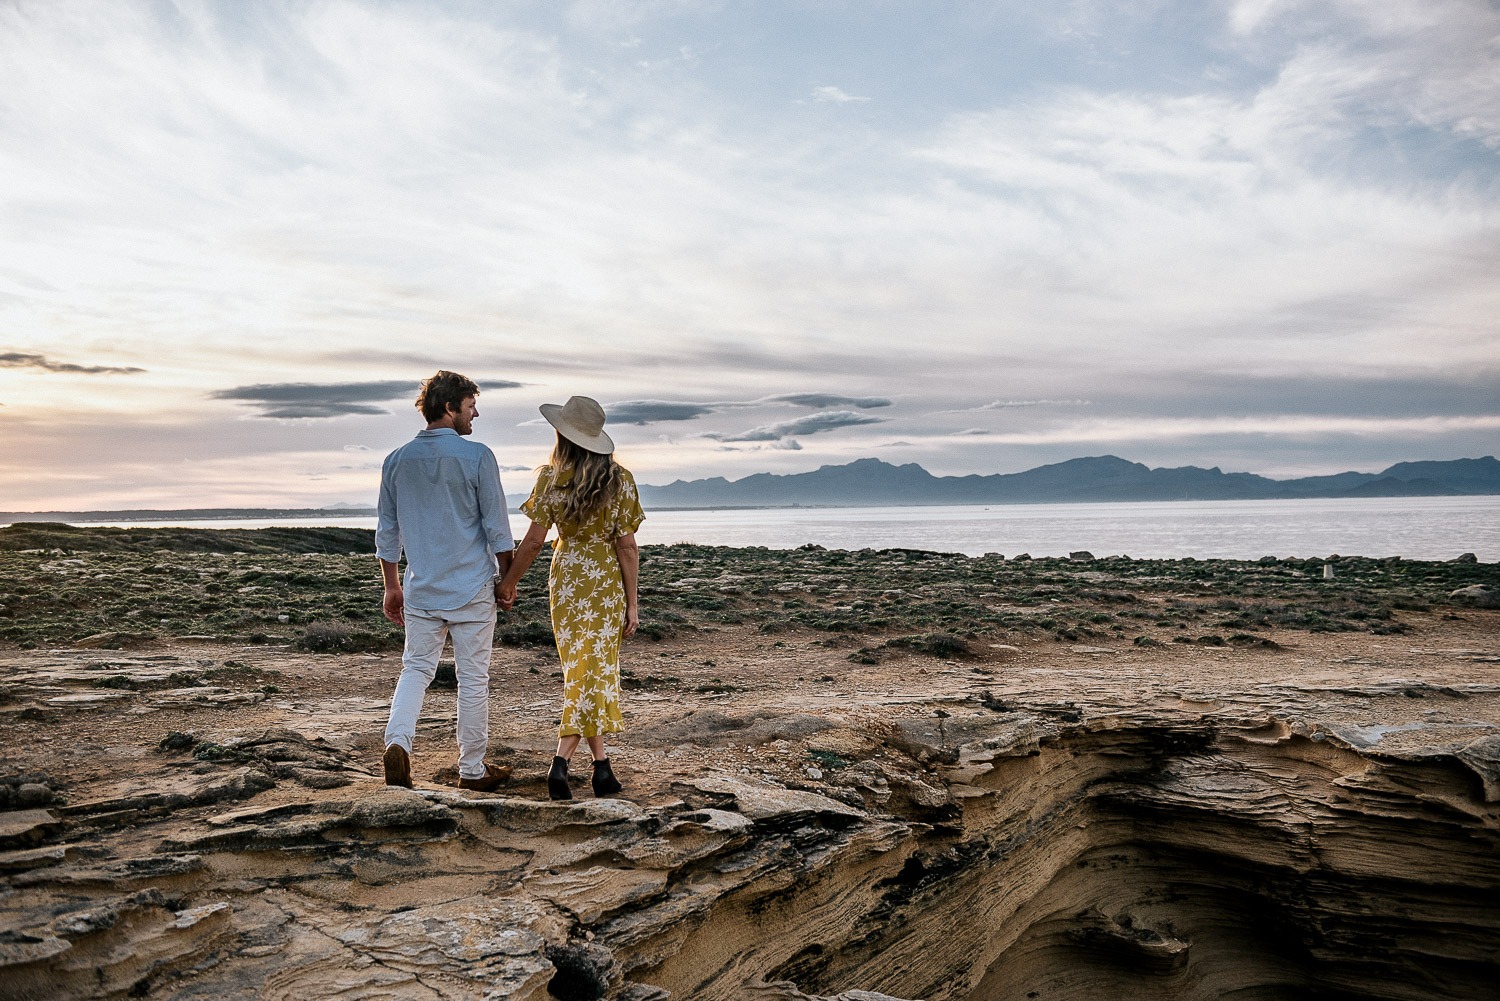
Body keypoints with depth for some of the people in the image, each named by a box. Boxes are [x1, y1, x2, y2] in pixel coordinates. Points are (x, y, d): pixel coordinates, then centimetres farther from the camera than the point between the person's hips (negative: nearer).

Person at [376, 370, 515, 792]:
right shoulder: (477, 457, -10)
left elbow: (387, 531, 10)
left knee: (416, 669, 16)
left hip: (421, 590, 4)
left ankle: (397, 741, -6)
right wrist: (507, 578, 3)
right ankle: (472, 769, 17)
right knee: (473, 679, 6)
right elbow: (497, 528, -9)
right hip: (472, 588, -4)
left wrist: (392, 586, 19)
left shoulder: (397, 460, 5)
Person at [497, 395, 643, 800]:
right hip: (607, 583, -1)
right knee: (595, 671, 5)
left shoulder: (551, 478, -7)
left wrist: (508, 582, 5)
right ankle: (561, 761, -6)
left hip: (566, 580, 1)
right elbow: (626, 546, -8)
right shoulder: (620, 479, -7)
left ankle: (602, 765, 11)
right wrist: (632, 602, -2)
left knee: (579, 670, 11)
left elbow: (534, 541, -8)